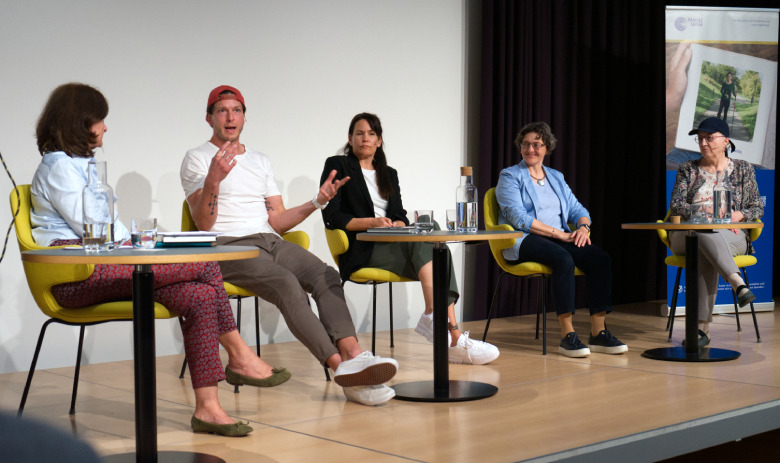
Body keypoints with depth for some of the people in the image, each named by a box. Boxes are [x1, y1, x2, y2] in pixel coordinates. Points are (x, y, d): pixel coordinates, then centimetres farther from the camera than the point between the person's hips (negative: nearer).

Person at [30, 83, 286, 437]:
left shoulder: (82, 164, 30)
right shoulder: (58, 166, -2)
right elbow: (90, 228, -11)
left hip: (100, 264, 10)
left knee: (199, 295, -16)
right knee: (204, 265, -23)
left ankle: (207, 408, -21)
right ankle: (239, 357, -11)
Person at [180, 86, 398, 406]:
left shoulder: (261, 162, 25)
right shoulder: (197, 159, 7)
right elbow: (203, 223, -5)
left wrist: (317, 202, 6)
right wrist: (213, 179, -20)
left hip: (270, 242, 6)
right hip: (229, 247, -5)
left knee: (325, 275, -25)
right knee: (287, 284, -34)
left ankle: (353, 354, -42)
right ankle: (341, 367, -41)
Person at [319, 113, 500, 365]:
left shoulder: (388, 173, 26)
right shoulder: (337, 166, 7)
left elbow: (401, 215, 18)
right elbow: (331, 216, -4)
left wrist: (398, 224, -9)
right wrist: (372, 222, -18)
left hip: (392, 245, 6)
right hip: (361, 252, -6)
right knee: (426, 240, -31)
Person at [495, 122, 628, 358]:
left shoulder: (556, 177, 23)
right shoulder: (510, 176, 3)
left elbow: (577, 209, 18)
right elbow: (518, 217, -11)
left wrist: (583, 227, -8)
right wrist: (559, 233, -16)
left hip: (561, 238, 6)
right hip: (525, 241, -6)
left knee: (600, 258, -22)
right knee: (563, 259, -36)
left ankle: (598, 332, -20)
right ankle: (567, 335, -33)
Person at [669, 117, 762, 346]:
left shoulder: (743, 169, 16)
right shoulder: (687, 170, 16)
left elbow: (758, 208, 12)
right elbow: (676, 205, 2)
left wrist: (738, 215, -12)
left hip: (731, 235, 0)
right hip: (686, 234, 1)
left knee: (705, 252, -40)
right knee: (705, 236, -41)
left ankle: (702, 326, -50)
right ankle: (739, 284, -58)